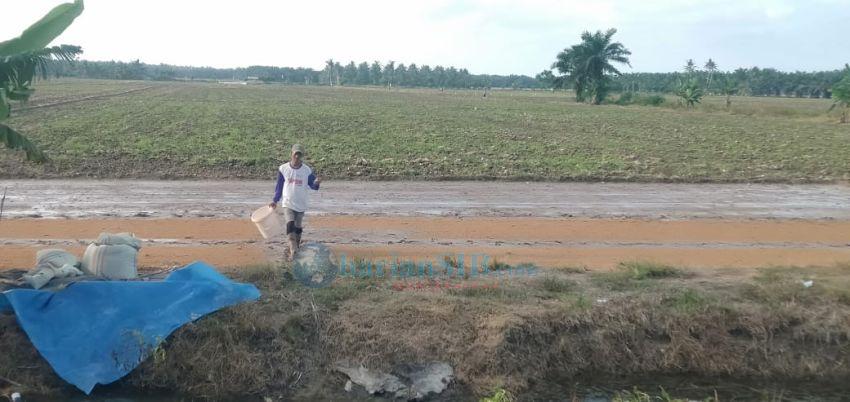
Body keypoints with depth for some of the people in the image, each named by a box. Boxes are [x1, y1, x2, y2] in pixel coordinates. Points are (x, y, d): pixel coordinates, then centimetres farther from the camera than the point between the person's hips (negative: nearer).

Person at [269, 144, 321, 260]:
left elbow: (312, 186, -3)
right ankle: (293, 250, -25)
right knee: (290, 224, -19)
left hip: (301, 204, 1)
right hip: (287, 203, -1)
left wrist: (316, 183, -27)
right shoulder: (283, 169, -4)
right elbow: (279, 186, 5)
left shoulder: (307, 170, -7)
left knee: (298, 227, 13)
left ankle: (296, 246, 30)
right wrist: (275, 201, 4)